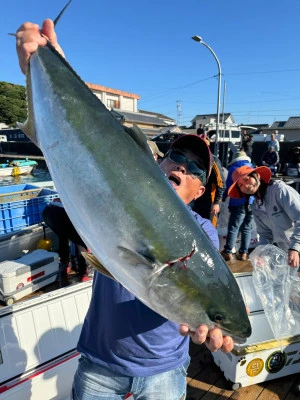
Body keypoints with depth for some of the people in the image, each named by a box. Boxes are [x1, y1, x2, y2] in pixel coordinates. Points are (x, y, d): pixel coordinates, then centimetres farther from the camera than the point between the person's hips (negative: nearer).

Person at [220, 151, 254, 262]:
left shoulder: (233, 168, 3)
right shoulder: (252, 168, 18)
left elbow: (229, 186, 1)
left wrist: (223, 197, 15)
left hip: (238, 203, -5)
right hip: (252, 204, 5)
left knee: (233, 228, -3)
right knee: (247, 228, 11)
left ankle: (227, 252, -3)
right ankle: (244, 252, 13)